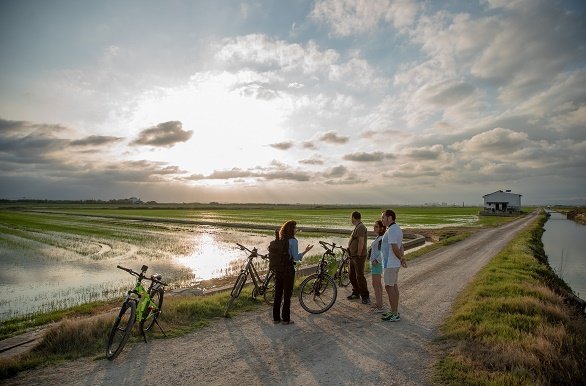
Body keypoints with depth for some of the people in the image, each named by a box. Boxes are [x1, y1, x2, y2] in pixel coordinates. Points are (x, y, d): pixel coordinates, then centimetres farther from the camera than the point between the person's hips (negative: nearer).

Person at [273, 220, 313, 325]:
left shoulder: (279, 240, 5)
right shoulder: (293, 241, -15)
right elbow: (296, 257, -16)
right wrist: (305, 251, -5)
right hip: (288, 269, -6)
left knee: (277, 293, 13)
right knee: (287, 294, 6)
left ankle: (276, 318, 23)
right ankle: (286, 319, 14)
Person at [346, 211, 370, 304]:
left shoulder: (360, 227, -17)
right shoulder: (357, 227, 16)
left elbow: (361, 242, -24)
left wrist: (358, 255, -21)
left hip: (359, 257, -10)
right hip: (353, 256, 10)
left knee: (359, 276, -7)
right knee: (352, 275, 16)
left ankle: (365, 296, 2)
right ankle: (356, 293, 28)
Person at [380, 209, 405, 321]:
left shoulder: (391, 230, -21)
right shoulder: (397, 229, 13)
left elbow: (395, 248, -23)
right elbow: (401, 246, 13)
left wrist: (401, 259, -8)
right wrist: (402, 257, 2)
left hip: (390, 264, -10)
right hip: (394, 264, 10)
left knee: (389, 287, -2)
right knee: (394, 286, 15)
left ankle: (394, 314, 5)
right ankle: (395, 311, 25)